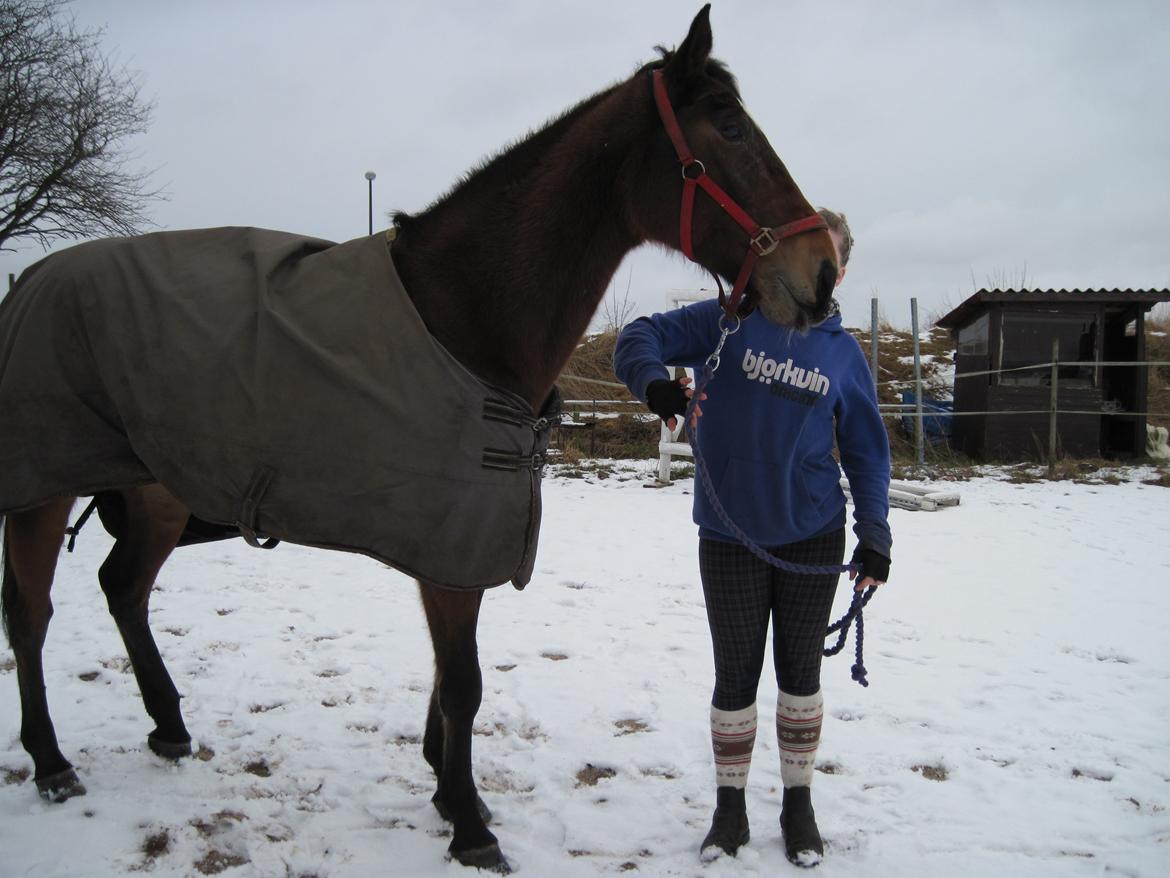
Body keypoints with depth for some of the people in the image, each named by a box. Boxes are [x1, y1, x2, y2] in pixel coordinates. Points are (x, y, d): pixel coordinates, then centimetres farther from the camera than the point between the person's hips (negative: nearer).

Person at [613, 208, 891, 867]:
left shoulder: (844, 351, 1)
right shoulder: (731, 319, -4)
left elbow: (867, 450, 5)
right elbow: (642, 336, -8)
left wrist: (875, 534, -4)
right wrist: (654, 381, -30)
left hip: (812, 535, 1)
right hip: (730, 537, -1)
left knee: (801, 672, 13)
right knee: (736, 677, 8)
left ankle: (799, 806, 31)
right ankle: (730, 809, 27)